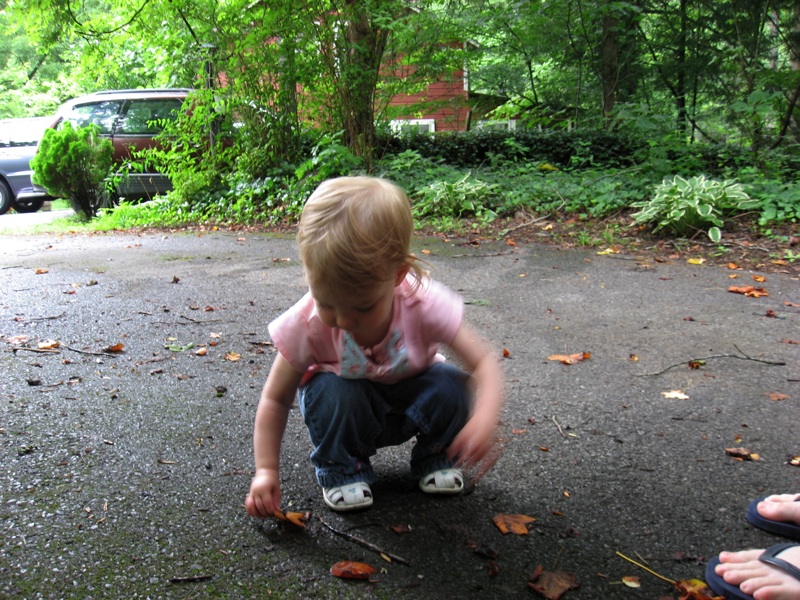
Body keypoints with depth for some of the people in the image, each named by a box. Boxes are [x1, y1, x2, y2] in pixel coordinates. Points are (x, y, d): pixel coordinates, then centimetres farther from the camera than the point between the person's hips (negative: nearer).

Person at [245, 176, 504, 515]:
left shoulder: (425, 305, -32)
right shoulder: (306, 324, -29)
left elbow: (484, 362, -30)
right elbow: (275, 400, -16)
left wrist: (485, 418, -50)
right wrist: (266, 470, -24)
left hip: (411, 394, 1)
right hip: (348, 404, 0)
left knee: (452, 389, -29)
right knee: (332, 394, -34)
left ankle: (434, 457, 3)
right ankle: (341, 470, -4)